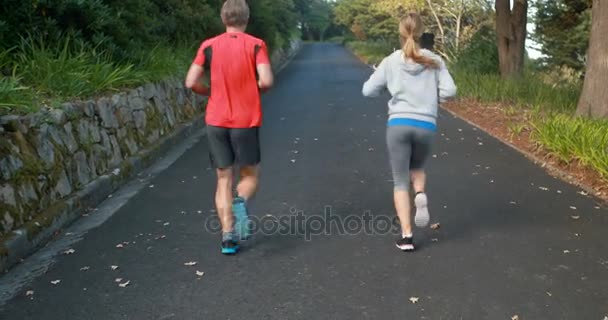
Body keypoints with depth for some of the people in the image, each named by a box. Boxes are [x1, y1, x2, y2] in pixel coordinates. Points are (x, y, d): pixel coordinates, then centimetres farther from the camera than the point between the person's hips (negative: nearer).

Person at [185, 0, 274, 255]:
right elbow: (266, 81, -15)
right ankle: (240, 202, -20)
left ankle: (228, 236, 3)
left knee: (224, 179, 11)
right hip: (246, 121, -2)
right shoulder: (256, 45, -4)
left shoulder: (209, 46, 2)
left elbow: (191, 83, -3)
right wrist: (254, 89, 6)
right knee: (250, 175, 13)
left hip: (216, 122, 2)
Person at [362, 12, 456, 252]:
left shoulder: (391, 62, 3)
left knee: (400, 182, 7)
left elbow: (368, 91, 5)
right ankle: (420, 195, -3)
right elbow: (449, 91, -3)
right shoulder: (434, 61, 4)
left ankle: (406, 235, -1)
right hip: (426, 126, 1)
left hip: (398, 124, -1)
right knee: (417, 168, 29)